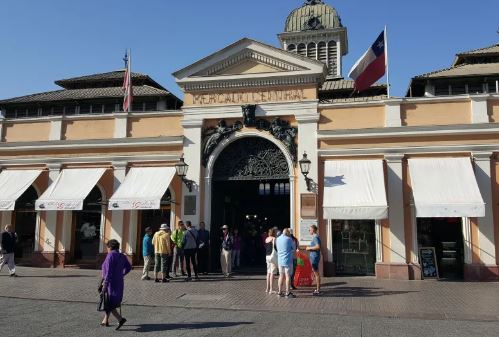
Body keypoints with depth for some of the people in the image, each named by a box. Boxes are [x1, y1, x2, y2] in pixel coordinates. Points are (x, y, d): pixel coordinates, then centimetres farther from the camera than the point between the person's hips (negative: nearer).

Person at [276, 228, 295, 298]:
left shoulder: (277, 239, 8)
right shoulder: (289, 239, -11)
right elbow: (293, 249, -1)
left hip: (280, 260, 6)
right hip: (287, 260, -6)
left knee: (281, 276, 13)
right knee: (288, 276, -2)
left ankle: (280, 292, 16)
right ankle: (287, 293, 0)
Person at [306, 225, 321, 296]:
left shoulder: (315, 237, -16)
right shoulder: (315, 237, 15)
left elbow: (318, 247, -28)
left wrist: (309, 248, -18)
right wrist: (310, 248, 15)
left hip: (314, 257, -11)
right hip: (313, 257, 11)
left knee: (316, 273, -6)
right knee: (315, 273, 16)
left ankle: (318, 290, -2)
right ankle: (318, 288, 23)